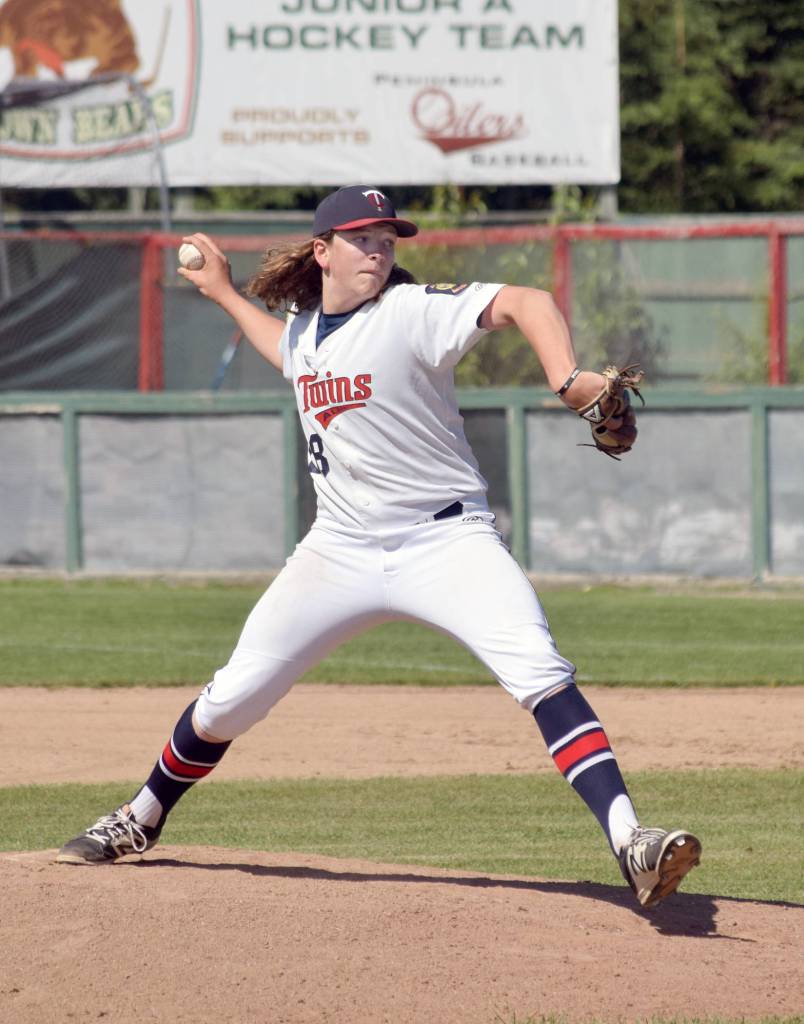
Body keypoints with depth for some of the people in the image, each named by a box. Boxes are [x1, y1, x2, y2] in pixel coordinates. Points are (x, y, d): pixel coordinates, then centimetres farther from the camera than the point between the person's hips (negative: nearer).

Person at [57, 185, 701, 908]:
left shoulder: (411, 312, -12)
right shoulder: (304, 327, 9)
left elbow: (524, 303, -27)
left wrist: (568, 379, -43)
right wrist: (224, 293, 35)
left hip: (445, 541, -5)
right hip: (342, 547, 5)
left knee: (542, 674, -26)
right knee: (230, 699, 7)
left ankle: (630, 844, -33)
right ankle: (141, 821, 32)